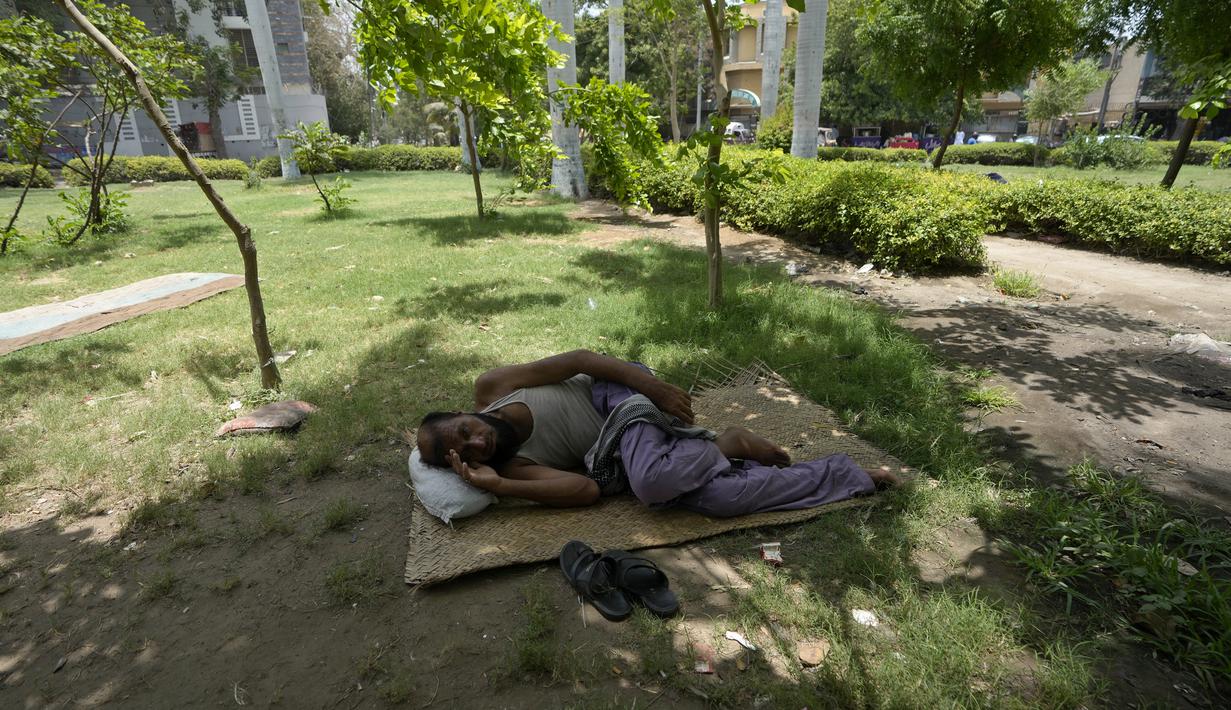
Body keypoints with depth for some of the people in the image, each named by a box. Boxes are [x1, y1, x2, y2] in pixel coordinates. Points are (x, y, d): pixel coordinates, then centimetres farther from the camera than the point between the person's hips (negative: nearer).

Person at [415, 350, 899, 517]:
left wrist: (653, 385, -18)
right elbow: (588, 490, -18)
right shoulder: (512, 467, -8)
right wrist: (495, 486, -23)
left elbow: (578, 358, -9)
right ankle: (852, 475, 0)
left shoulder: (490, 389, -9)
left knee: (651, 480, -34)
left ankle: (727, 444, -5)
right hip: (614, 455, 2)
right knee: (718, 498, -15)